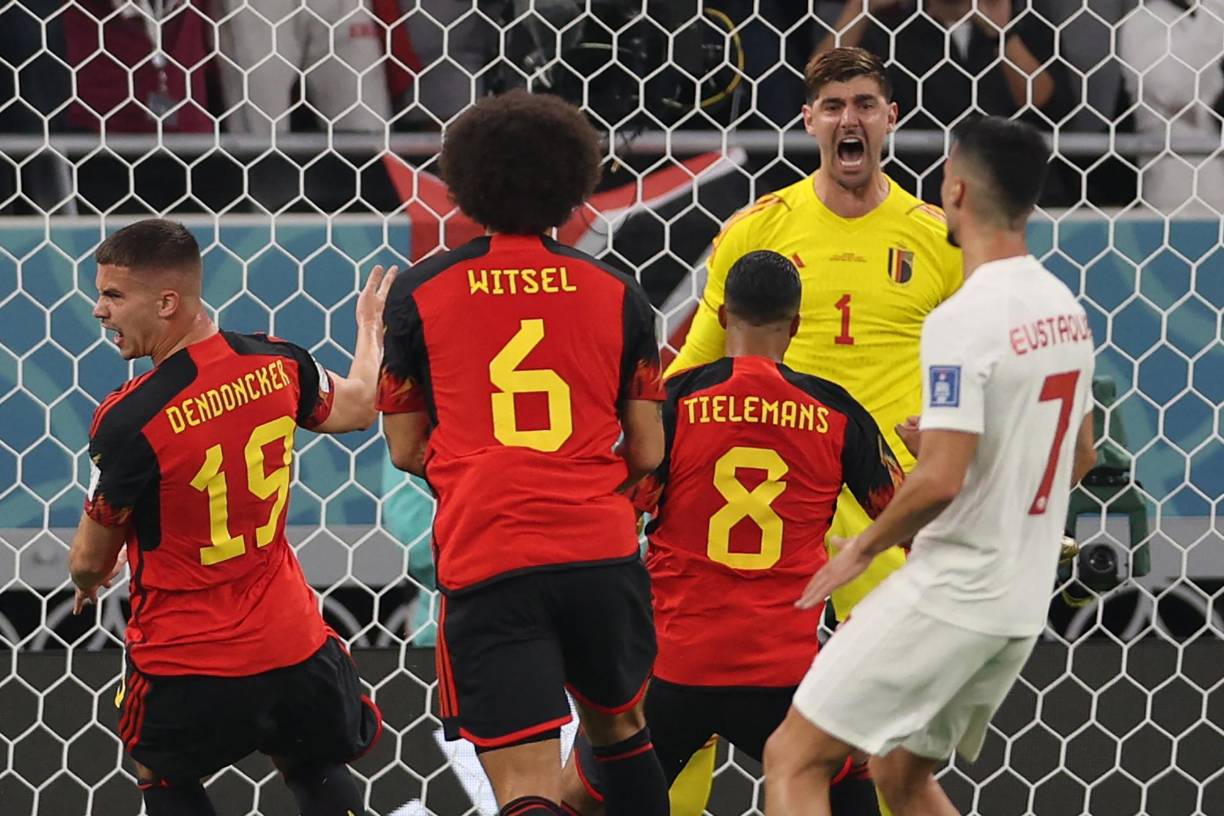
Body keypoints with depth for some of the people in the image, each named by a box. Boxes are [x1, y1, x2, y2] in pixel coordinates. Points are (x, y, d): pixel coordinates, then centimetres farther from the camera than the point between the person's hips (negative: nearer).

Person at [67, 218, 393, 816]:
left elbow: (90, 561, -9)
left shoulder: (130, 420, -23)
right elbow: (358, 407, 18)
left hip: (185, 664, -4)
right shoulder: (276, 362, -7)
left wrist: (88, 581, 18)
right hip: (294, 647, 5)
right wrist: (370, 327, 40)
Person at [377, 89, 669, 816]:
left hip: (485, 564, -2)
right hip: (602, 552, 2)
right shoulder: (616, 292, 6)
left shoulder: (419, 293, 4)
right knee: (620, 727, 28)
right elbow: (647, 452, 7)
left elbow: (407, 449, 9)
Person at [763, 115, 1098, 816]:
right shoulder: (1065, 310, 7)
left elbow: (940, 482, -24)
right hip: (1024, 605, 9)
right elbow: (1080, 458, 19)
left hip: (952, 594, -9)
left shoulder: (964, 320, -20)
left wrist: (862, 548, -9)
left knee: (794, 759, -2)